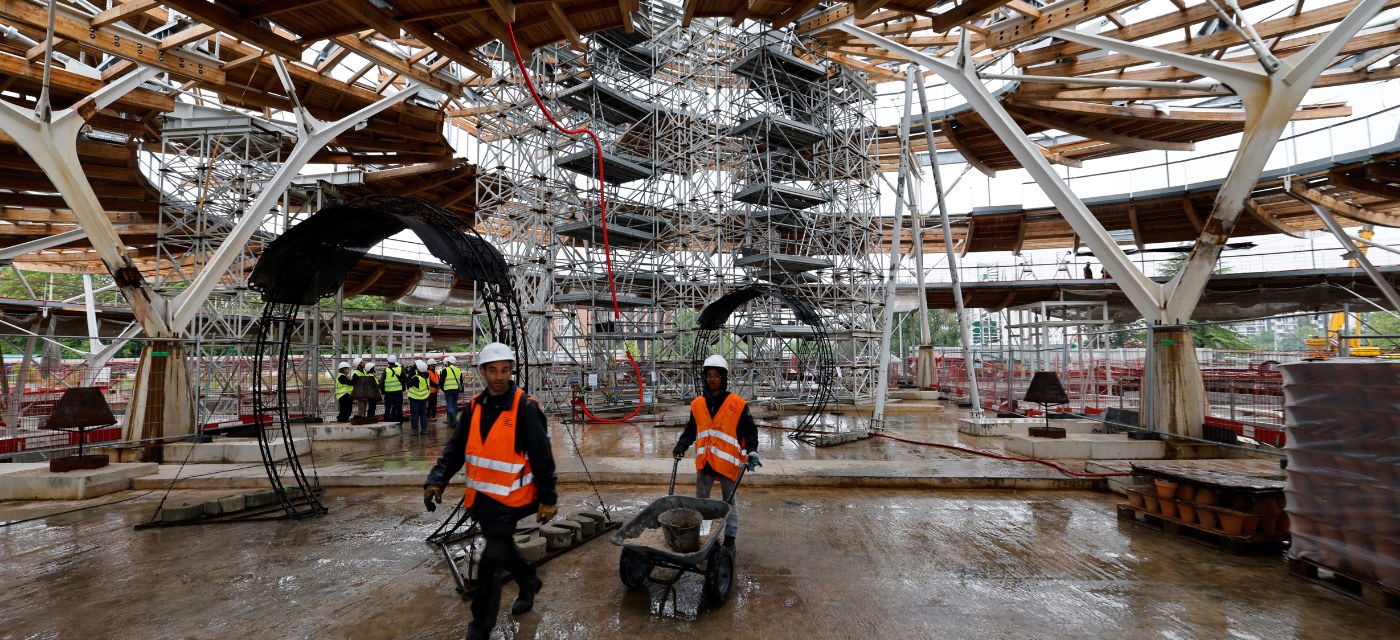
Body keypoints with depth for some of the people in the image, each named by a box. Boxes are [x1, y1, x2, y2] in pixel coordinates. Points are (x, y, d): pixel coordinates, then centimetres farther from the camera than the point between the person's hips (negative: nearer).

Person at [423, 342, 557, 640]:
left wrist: (548, 498, -12)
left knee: (491, 562, -2)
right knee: (502, 546, 23)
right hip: (480, 496, 7)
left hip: (509, 498, -7)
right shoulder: (475, 407, 2)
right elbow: (455, 448, 5)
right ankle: (529, 582, 48)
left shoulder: (525, 408, -17)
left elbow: (542, 457, -15)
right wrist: (436, 480, -7)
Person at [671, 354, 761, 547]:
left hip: (728, 462, -3)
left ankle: (730, 538, 24)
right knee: (700, 500, 14)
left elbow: (750, 430, -5)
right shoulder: (697, 404, 3)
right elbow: (690, 430, 11)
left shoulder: (737, 404, -9)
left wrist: (752, 451, -18)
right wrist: (681, 447, -2)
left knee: (729, 501, 12)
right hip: (704, 462, 4)